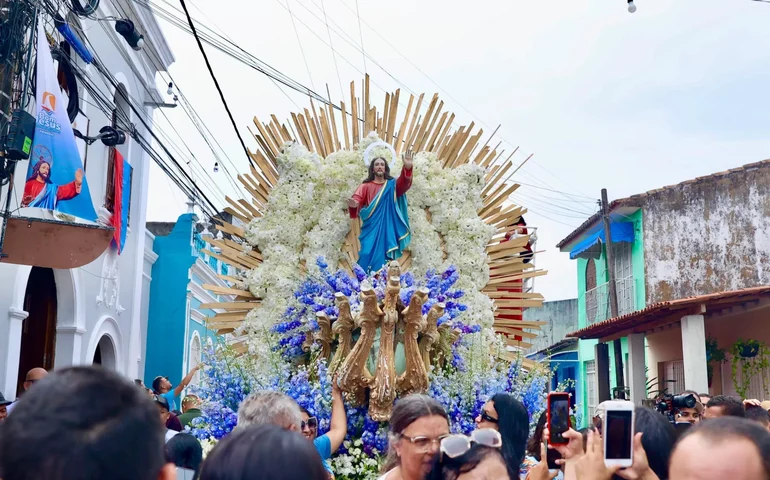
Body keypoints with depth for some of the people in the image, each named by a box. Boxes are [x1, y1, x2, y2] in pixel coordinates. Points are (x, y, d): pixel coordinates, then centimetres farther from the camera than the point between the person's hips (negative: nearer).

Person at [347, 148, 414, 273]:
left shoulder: (392, 185, 10)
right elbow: (357, 198, -9)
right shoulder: (366, 186, 7)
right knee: (368, 256, -11)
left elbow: (404, 184, -12)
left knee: (382, 258, -1)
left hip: (387, 228, 1)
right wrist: (353, 204, -35)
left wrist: (407, 167, -32)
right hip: (371, 228, -1)